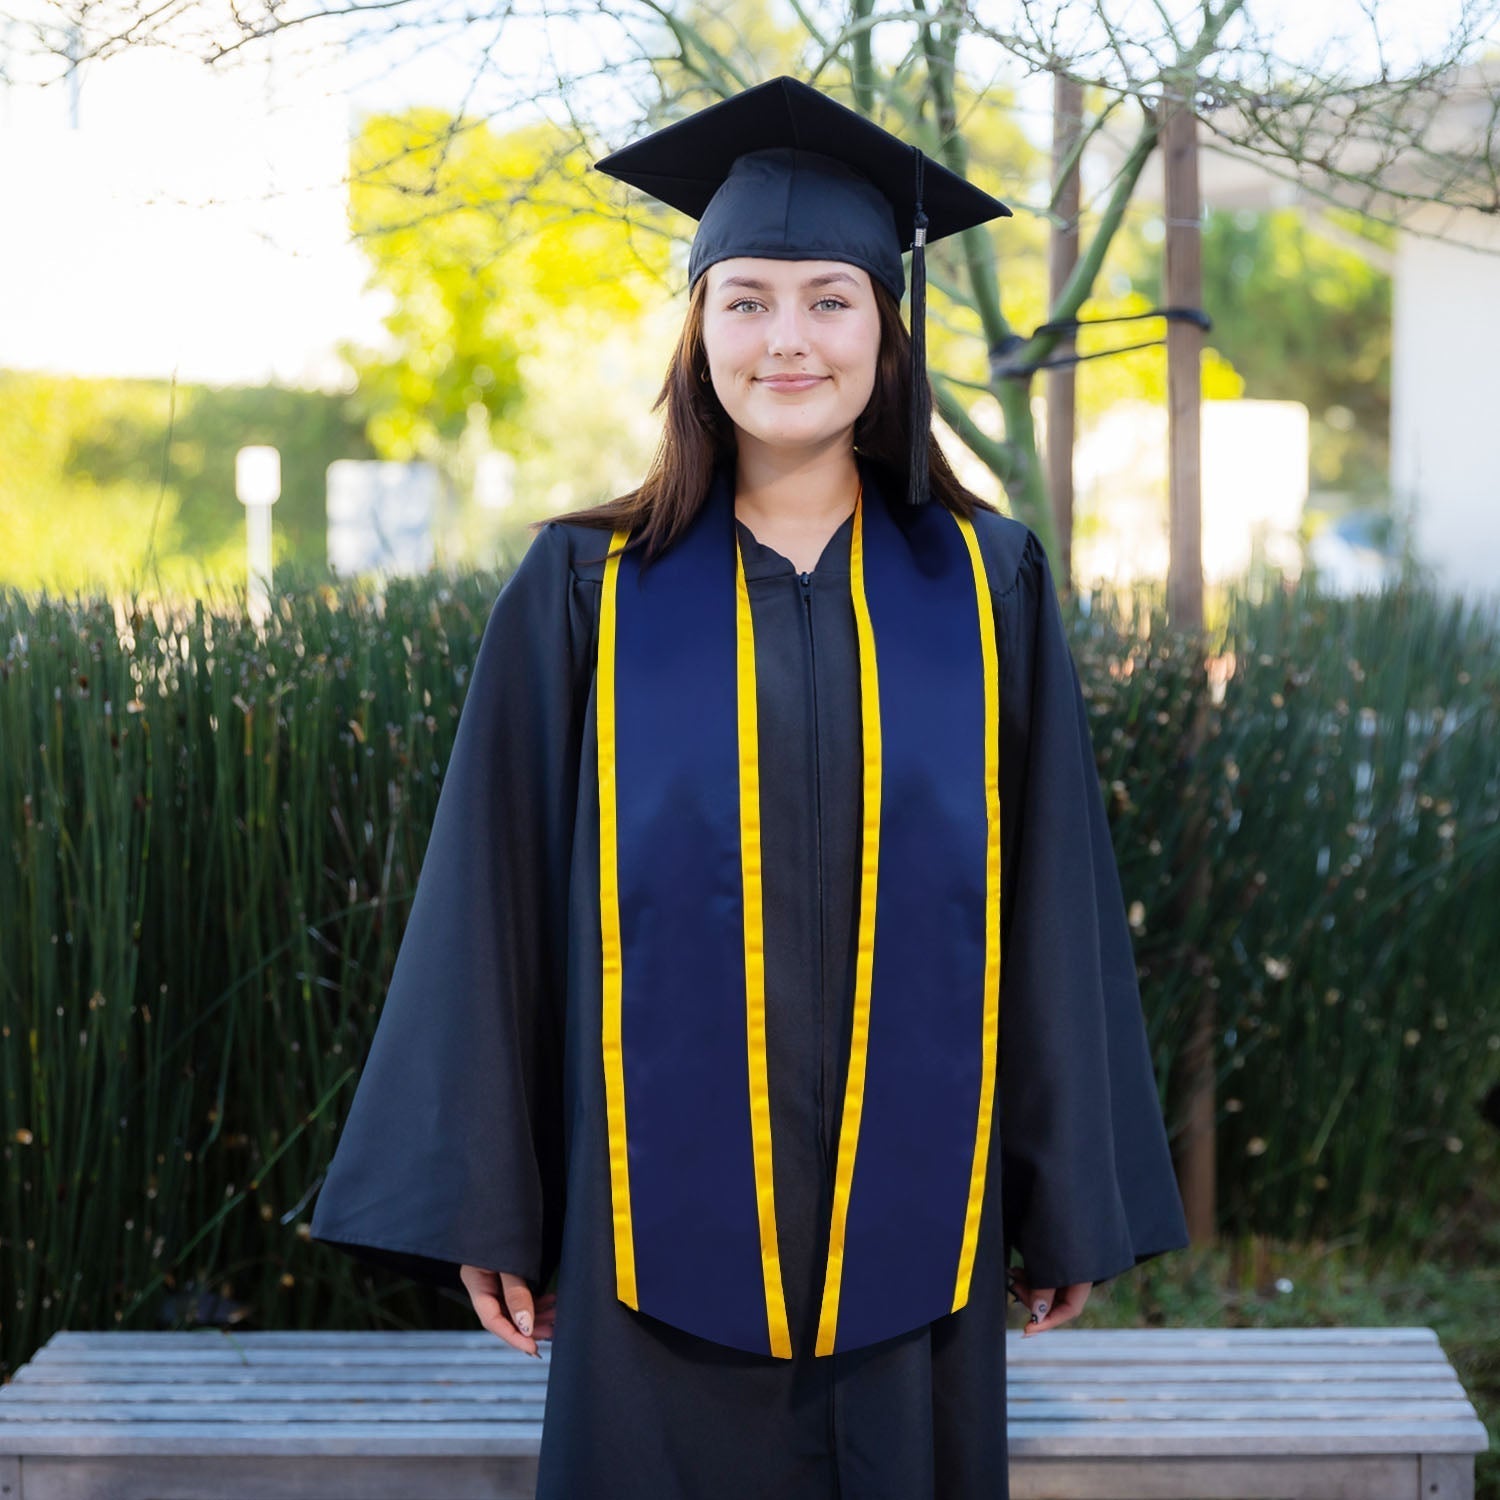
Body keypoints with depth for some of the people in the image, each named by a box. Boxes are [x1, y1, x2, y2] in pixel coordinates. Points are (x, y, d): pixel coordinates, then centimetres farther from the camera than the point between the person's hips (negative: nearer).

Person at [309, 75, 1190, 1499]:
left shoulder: (988, 590, 3)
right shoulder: (585, 594, 1)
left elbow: (1057, 907, 4)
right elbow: (493, 909, 2)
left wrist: (1071, 1204, 4)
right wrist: (485, 1212, 0)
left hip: (911, 1215, 1)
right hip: (665, 1220, -1)